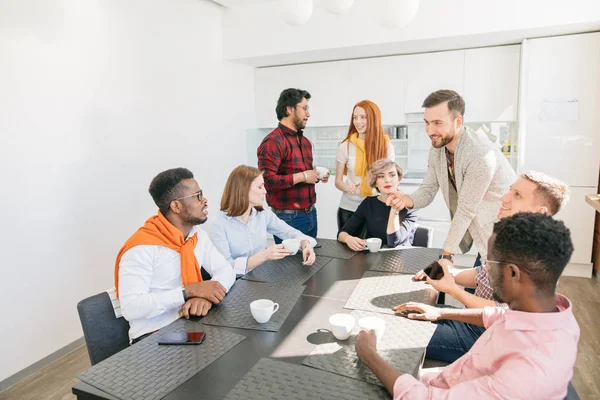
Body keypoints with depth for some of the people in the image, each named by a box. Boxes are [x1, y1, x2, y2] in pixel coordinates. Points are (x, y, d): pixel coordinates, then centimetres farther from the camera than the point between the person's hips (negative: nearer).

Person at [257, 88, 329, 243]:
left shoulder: (305, 141, 14)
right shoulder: (273, 141, -14)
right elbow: (267, 180, -25)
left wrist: (316, 175, 5)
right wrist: (302, 176, -20)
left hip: (311, 214, 8)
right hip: (288, 218, -8)